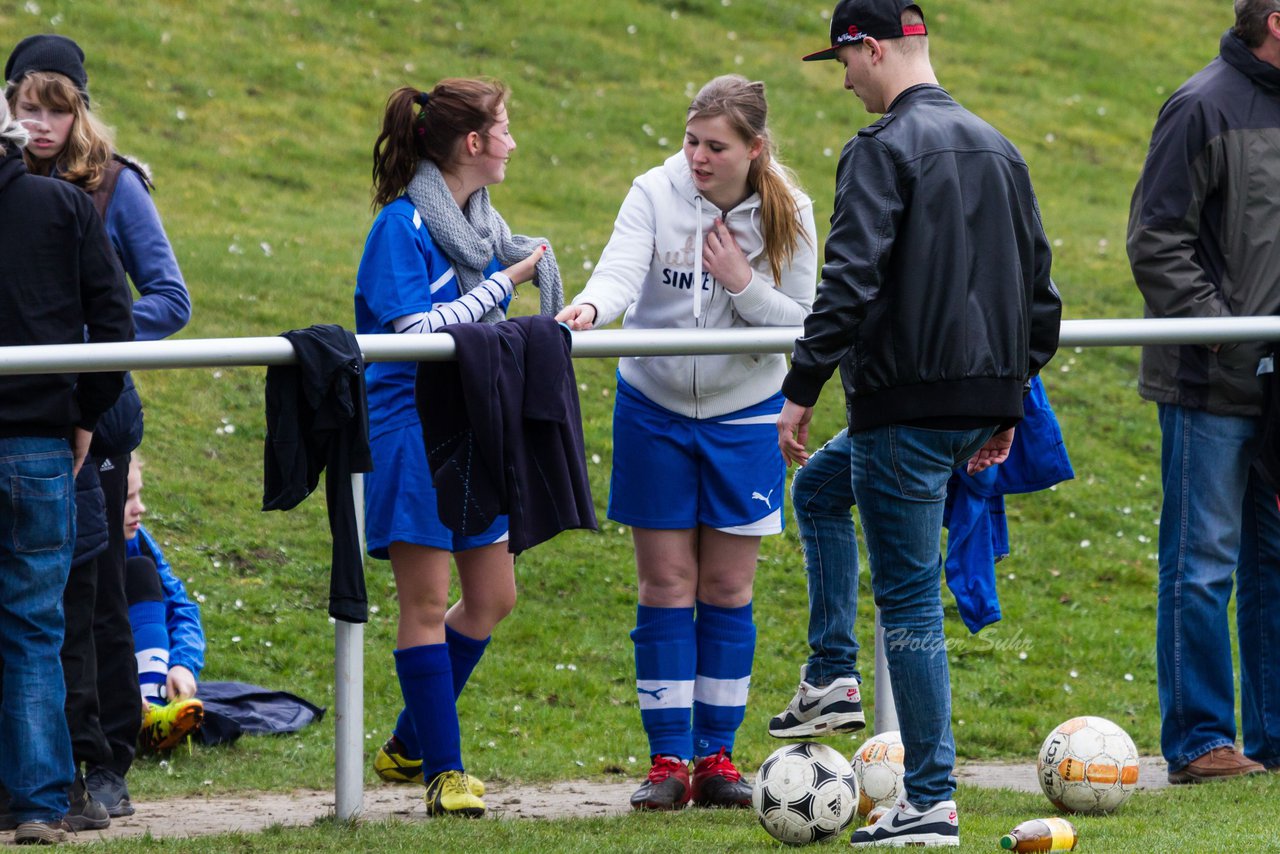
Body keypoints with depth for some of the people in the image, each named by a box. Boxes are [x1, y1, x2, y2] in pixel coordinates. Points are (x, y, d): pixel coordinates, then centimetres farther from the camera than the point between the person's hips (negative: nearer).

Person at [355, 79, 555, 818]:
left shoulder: (482, 222, 11)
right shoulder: (403, 224, -13)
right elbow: (416, 328, -21)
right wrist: (502, 283, -17)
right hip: (413, 424, -9)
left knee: (493, 596, 10)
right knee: (427, 603, -4)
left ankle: (410, 745, 24)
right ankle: (444, 771, 2)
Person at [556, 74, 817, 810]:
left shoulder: (789, 216, -8)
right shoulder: (656, 195, -11)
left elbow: (802, 326, -6)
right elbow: (621, 271, -26)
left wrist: (743, 284, -21)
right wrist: (590, 308, -47)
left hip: (744, 417, 1)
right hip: (655, 411, -1)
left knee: (728, 588, 3)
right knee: (667, 585, 0)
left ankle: (718, 755, 11)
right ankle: (669, 758, 5)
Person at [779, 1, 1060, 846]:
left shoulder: (884, 150, -10)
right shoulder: (999, 149, 15)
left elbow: (851, 282, -19)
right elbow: (1038, 286, 18)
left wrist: (800, 391, -14)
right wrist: (1010, 398, 25)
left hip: (908, 404, -8)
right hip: (985, 401, 8)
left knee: (910, 595, -3)